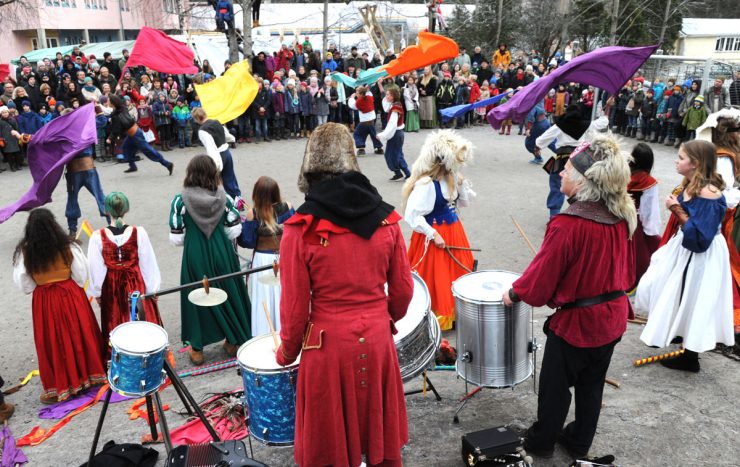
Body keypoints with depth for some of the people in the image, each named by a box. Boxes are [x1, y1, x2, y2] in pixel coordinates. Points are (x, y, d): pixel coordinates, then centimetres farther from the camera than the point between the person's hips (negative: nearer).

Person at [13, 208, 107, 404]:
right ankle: (90, 374, 30)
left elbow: (21, 282, -8)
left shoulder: (24, 251, -13)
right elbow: (82, 274, -8)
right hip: (71, 296, 0)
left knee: (53, 342, 10)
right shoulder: (67, 246, -13)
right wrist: (72, 288, 10)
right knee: (79, 336, 15)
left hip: (43, 301, 0)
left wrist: (36, 289, 10)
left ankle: (57, 388, 19)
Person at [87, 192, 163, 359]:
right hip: (137, 286, -1)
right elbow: (148, 264, -9)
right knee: (143, 324, 16)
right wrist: (153, 289, 3)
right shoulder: (139, 233, -17)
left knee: (115, 325, 19)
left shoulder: (98, 237, -16)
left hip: (112, 288, 1)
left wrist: (97, 293, 7)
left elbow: (96, 269, -8)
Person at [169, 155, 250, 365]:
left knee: (196, 297, 13)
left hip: (195, 256, -1)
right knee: (229, 293, 17)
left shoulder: (180, 200, -11)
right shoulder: (223, 197, -7)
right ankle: (233, 342, 30)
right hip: (222, 254, 2)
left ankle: (197, 349, 23)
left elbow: (177, 239, -9)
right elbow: (234, 231, -4)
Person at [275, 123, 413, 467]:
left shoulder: (300, 229, -14)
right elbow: (403, 290, 3)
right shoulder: (385, 218, -4)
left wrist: (287, 353, 9)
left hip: (328, 346, -3)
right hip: (377, 341, 3)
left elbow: (295, 306, -9)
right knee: (381, 438, 22)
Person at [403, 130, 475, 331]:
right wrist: (433, 234, -21)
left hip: (453, 231, 8)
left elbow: (464, 202, 11)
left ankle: (454, 312, 33)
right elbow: (412, 215, -25)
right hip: (434, 235, -8)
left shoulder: (452, 177, 2)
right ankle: (438, 316, 18)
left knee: (458, 273, 17)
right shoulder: (425, 184, -23)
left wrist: (462, 183, -6)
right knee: (436, 280, 2)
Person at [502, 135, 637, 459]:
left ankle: (541, 442, 34)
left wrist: (514, 293, -1)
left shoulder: (567, 225, -28)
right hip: (613, 316, 7)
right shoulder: (621, 216, -6)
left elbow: (542, 276, -19)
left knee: (556, 386, 15)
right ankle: (580, 443, 40)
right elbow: (625, 268, 7)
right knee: (592, 384, 22)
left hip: (577, 321, -6)